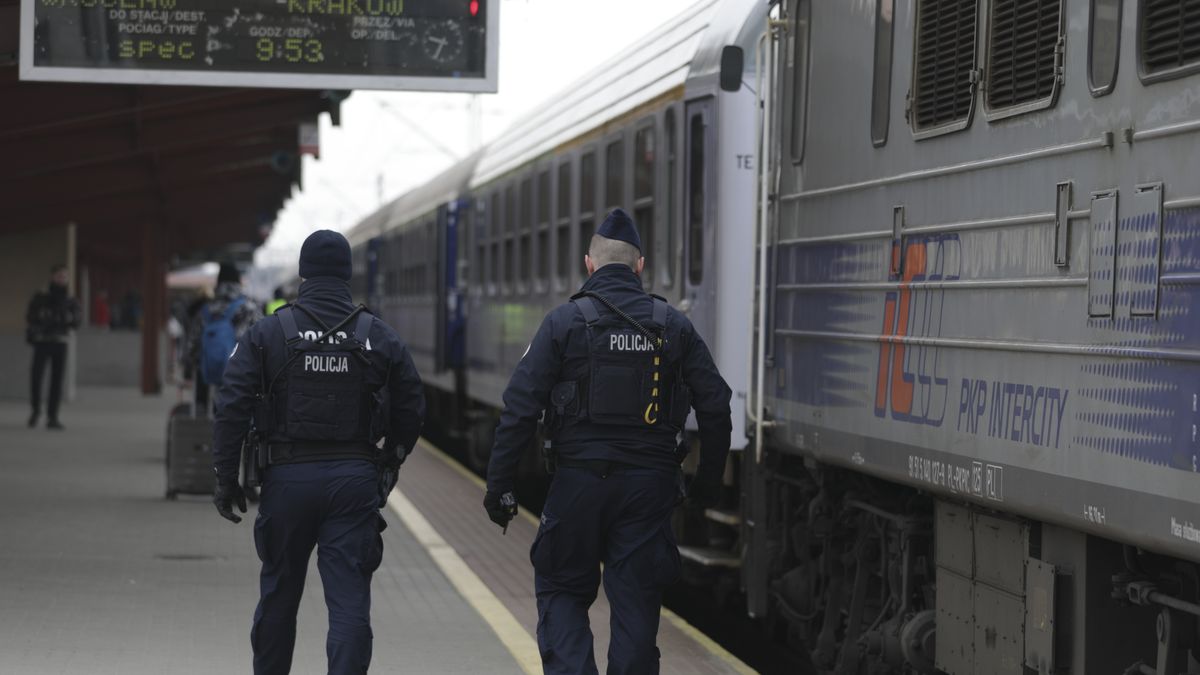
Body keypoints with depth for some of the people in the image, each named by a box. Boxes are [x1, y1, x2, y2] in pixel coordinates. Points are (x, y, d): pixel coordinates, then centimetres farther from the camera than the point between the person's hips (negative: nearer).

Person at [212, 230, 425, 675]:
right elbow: (411, 411, 7)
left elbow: (232, 408, -6)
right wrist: (389, 465, 22)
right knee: (349, 600, -2)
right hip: (356, 480, 0)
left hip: (288, 477, 0)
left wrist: (226, 478, -1)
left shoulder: (267, 333, -1)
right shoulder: (379, 338, 3)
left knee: (278, 594, 16)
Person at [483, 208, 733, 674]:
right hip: (649, 486, 2)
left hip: (578, 479, -2)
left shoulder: (564, 322, -4)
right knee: (636, 603, 7)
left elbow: (520, 409, -8)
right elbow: (715, 408, 5)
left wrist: (498, 486, -3)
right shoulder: (674, 326, 4)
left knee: (561, 594, 11)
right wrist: (707, 483, 16)